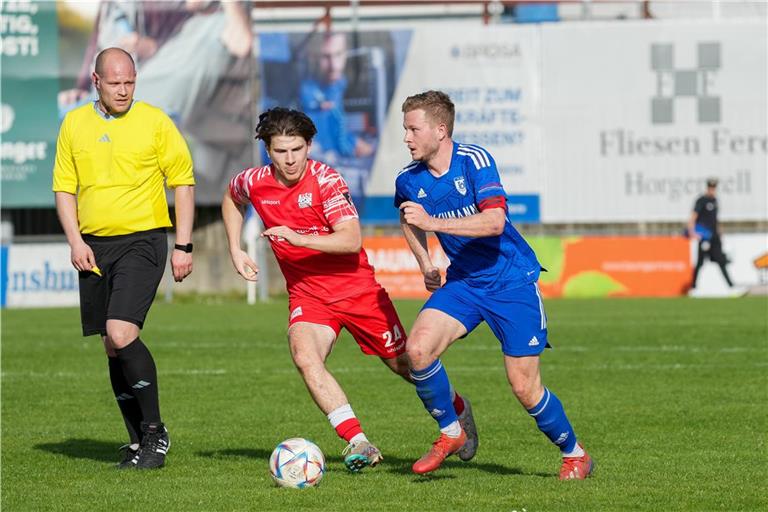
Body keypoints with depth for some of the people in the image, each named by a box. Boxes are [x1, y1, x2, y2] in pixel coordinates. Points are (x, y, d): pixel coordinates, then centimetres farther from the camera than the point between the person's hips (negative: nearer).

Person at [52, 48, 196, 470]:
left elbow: (184, 182, 2)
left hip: (142, 240, -5)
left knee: (122, 333, -20)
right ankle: (139, 440, 16)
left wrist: (184, 246, -3)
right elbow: (64, 187, 12)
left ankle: (154, 431, -8)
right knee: (112, 347, 6)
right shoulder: (74, 124, 9)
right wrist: (75, 241, -2)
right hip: (94, 245, 5)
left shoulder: (154, 121, -1)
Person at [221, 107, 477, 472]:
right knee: (304, 356, -29)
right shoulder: (254, 183, -5)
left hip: (357, 288, -3)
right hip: (306, 293, 3)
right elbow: (230, 200, 21)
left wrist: (297, 238, -37)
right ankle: (358, 444, -31)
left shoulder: (325, 179, -19)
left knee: (403, 363, 10)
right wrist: (236, 252, 11)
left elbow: (352, 240, -27)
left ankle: (457, 409, 42)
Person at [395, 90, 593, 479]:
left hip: (512, 282, -5)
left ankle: (574, 455, 19)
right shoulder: (409, 181, -2)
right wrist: (424, 263, 12)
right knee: (417, 348, -19)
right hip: (463, 282, 5)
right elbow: (407, 218, 23)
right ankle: (450, 432, 2)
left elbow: (495, 222, -32)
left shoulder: (474, 160, -19)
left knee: (524, 386, -5)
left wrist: (432, 222, -36)